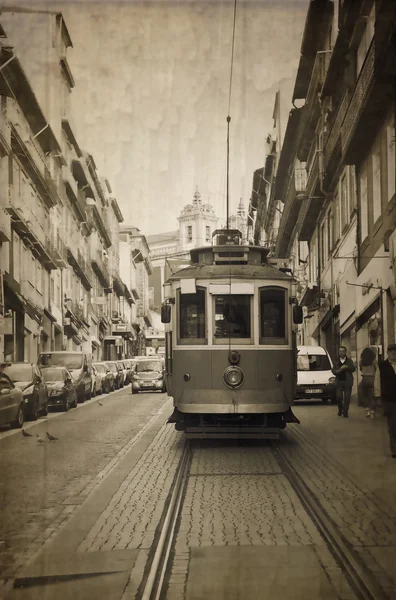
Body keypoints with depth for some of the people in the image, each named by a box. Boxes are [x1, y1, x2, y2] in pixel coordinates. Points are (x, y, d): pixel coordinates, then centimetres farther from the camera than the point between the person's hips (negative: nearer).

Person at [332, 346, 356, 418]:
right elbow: (333, 371, 5)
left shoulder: (349, 360, 7)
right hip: (339, 381, 0)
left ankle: (345, 412, 7)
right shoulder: (336, 361, 8)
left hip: (347, 381, 0)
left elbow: (353, 369, -4)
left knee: (347, 398, -2)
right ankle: (340, 409, 21)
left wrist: (347, 367, -21)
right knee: (339, 397, -4)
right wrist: (338, 371, -16)